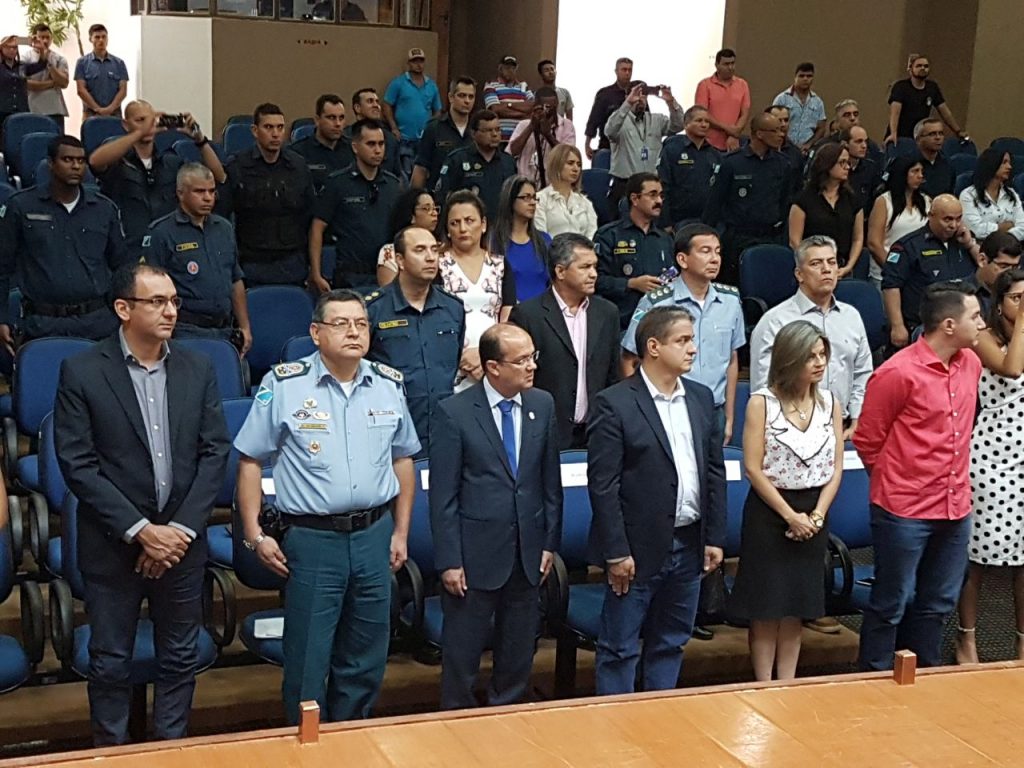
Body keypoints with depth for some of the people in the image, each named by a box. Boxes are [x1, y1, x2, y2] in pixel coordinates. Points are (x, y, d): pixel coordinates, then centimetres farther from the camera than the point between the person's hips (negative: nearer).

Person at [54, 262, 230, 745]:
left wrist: (181, 529, -9)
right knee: (110, 663, 10)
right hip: (113, 545, -3)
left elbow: (215, 452, 1)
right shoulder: (82, 372, -8)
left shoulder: (198, 369, 2)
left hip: (181, 539, 3)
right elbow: (77, 465, -11)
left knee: (180, 659, 13)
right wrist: (140, 530, -15)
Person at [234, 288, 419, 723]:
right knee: (307, 661, 5)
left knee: (366, 662, 15)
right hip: (311, 539, -4)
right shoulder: (284, 385, -8)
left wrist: (401, 532, 11)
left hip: (374, 536, 4)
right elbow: (250, 460, -3)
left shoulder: (389, 385, 4)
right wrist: (254, 535, -7)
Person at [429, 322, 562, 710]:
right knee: (462, 655, 8)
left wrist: (550, 543, 6)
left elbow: (551, 480, 8)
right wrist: (449, 561, -11)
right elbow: (443, 495, -10)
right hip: (475, 554, -4)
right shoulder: (454, 412, -11)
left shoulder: (543, 405, 1)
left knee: (519, 654, 16)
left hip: (527, 555, 4)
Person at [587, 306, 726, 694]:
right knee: (620, 648, 5)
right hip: (638, 548, -6)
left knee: (671, 643, 17)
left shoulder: (701, 398, 8)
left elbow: (715, 471, 11)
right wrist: (616, 552, -15)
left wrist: (715, 537, 6)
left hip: (689, 545, 6)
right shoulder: (614, 404, -12)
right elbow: (602, 485, -14)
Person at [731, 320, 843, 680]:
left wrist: (817, 515, -7)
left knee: (796, 606, 10)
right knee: (765, 605, 1)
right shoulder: (762, 402, -9)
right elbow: (753, 468, -11)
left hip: (813, 516, 4)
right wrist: (789, 515, -12)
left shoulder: (830, 403, 3)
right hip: (769, 512, -4)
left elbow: (835, 468, 4)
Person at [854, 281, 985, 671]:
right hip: (905, 511, -7)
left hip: (955, 508, 7)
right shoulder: (899, 373, -18)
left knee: (937, 603, 18)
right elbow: (867, 440, -7)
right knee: (892, 603, 5)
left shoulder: (971, 363, 4)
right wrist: (895, 481, 5)